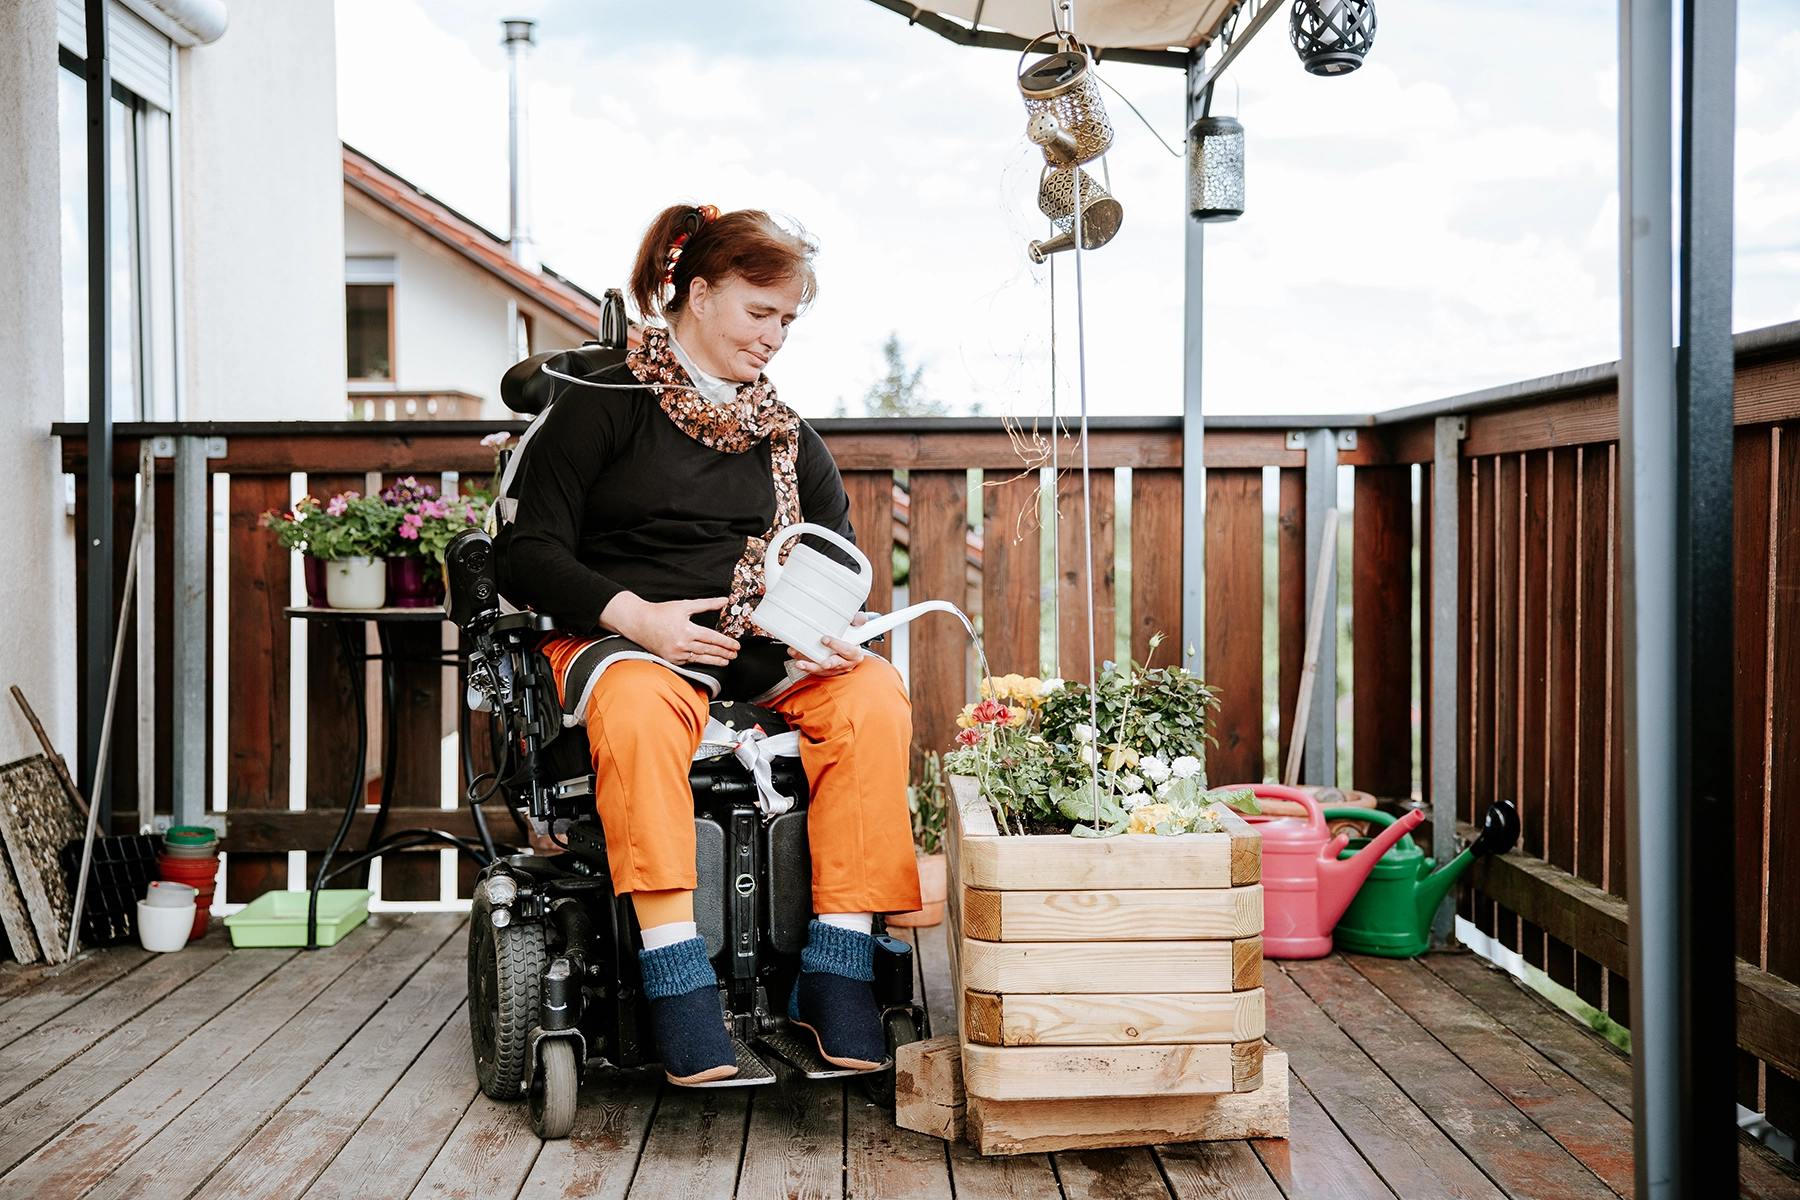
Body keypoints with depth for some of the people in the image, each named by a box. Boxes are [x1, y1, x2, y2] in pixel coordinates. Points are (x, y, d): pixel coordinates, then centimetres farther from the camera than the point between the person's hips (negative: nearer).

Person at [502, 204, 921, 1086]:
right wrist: (636, 616, -20)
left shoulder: (787, 436, 20)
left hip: (764, 648, 4)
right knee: (638, 706, -39)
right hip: (624, 639, -4)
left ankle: (836, 970, -26)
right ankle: (676, 975, -38)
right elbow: (530, 556, -3)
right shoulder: (602, 407, 4)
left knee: (875, 692, -25)